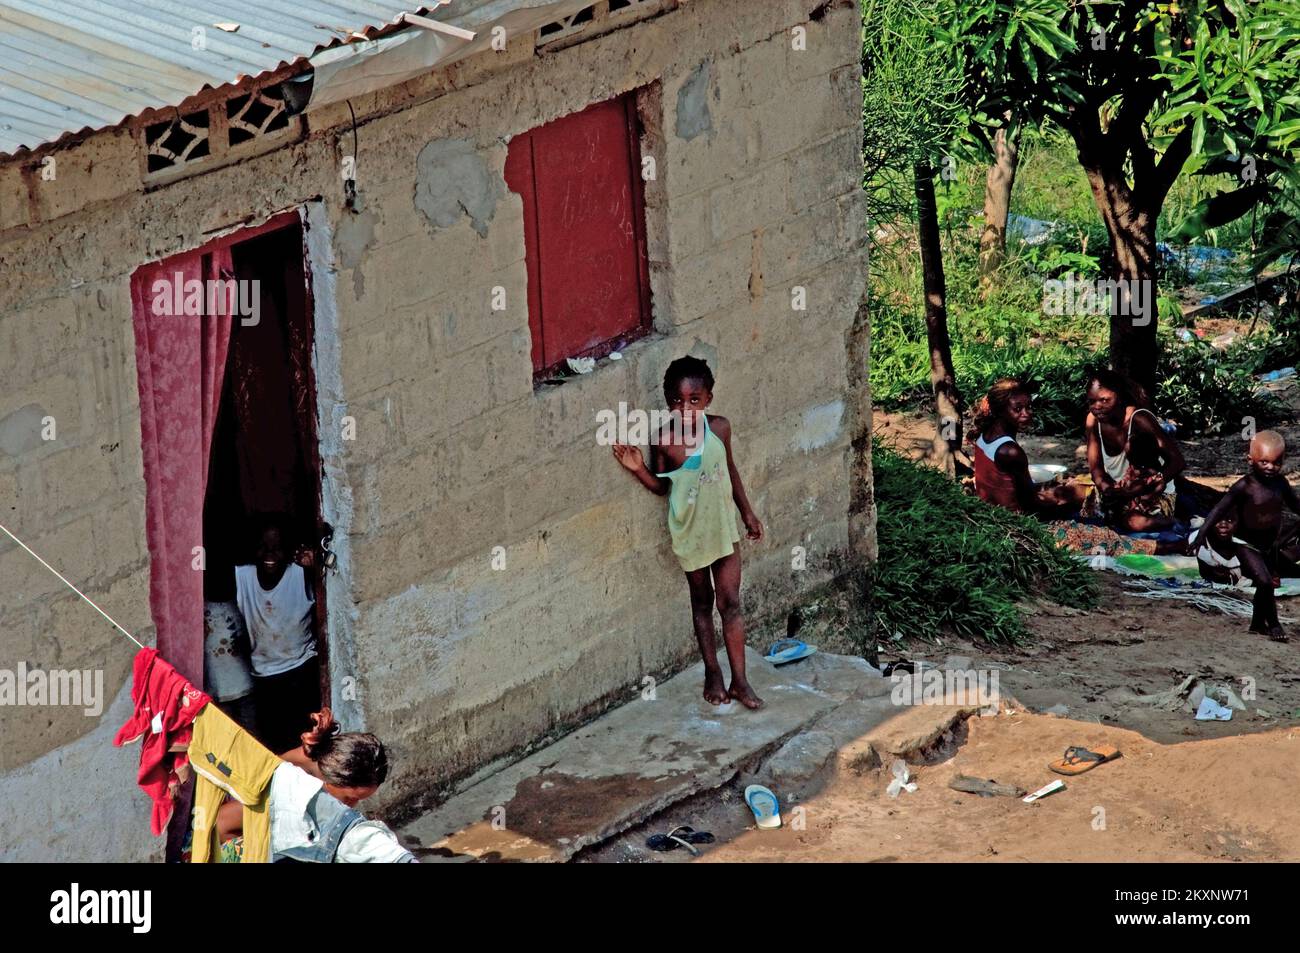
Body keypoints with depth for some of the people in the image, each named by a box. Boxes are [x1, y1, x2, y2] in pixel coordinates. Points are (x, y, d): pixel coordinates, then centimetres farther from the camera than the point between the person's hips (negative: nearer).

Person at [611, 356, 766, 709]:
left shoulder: (719, 428, -9)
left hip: (723, 527, 1)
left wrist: (747, 512, 13)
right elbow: (661, 486, -2)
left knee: (730, 603, 1)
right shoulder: (664, 441, -14)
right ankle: (712, 674, 26)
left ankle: (739, 680, 7)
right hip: (689, 533, -1)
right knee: (702, 603, 14)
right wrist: (639, 469, -21)